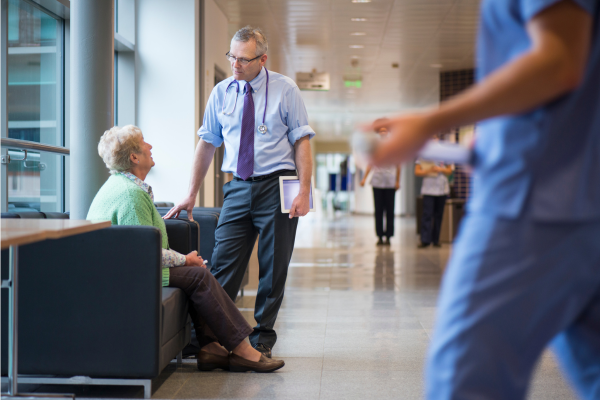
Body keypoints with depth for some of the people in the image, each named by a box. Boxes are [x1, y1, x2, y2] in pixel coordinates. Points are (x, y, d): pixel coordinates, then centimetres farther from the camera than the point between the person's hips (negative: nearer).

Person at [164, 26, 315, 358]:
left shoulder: (285, 90, -1)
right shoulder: (221, 92, 7)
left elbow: (302, 142, -3)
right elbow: (207, 144, 11)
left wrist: (303, 191, -13)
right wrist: (191, 195, 9)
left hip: (277, 185, -2)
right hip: (238, 187, 2)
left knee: (273, 269, 4)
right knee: (223, 266, -4)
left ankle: (262, 340, 16)